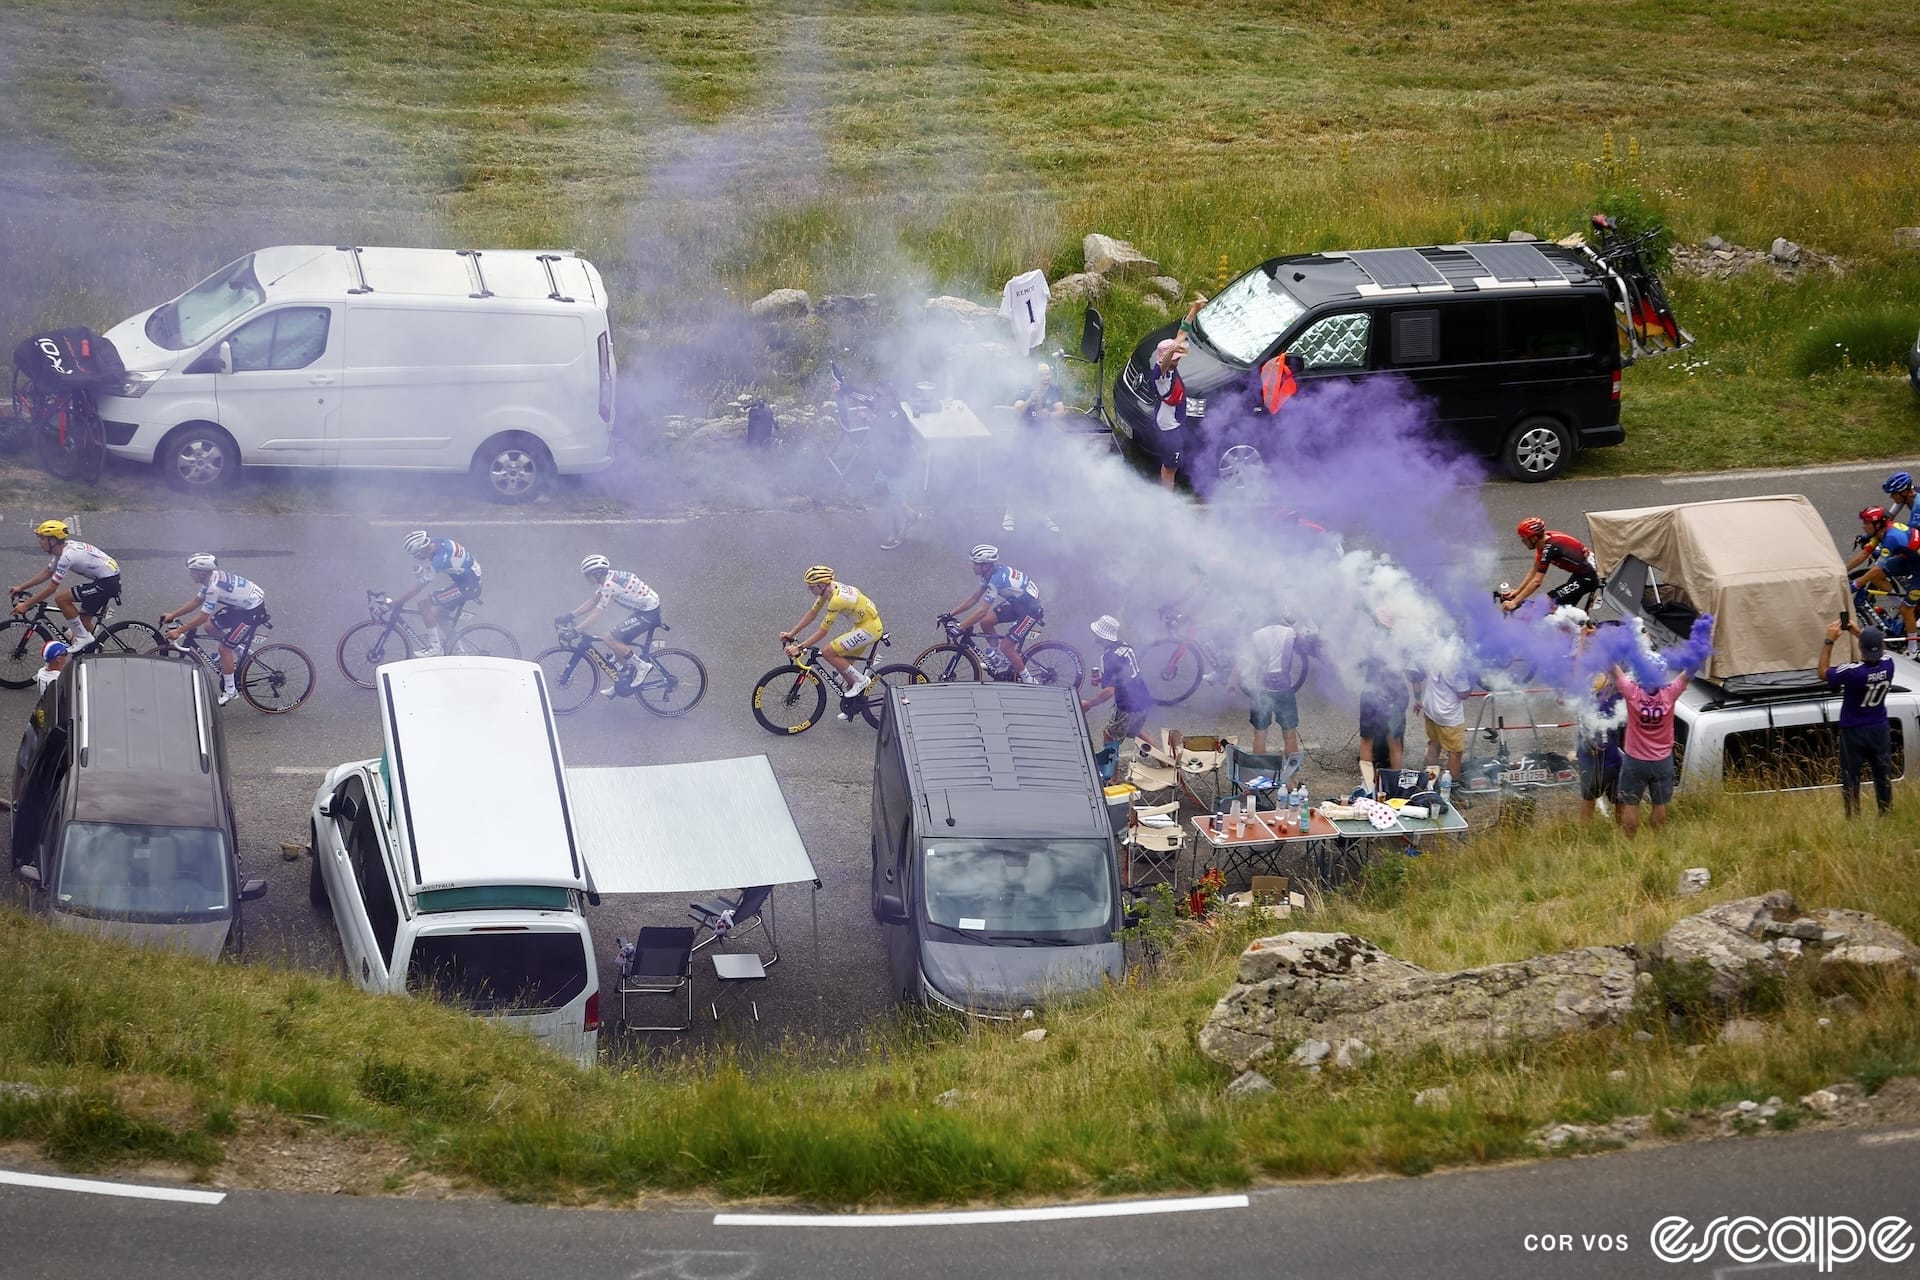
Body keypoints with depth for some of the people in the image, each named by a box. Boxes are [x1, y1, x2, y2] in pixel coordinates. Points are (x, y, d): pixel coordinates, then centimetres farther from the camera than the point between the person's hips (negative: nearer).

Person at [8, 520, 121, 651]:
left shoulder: (67, 556, -21)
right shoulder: (64, 548, 8)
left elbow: (51, 588, -18)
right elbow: (47, 573, 21)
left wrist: (26, 605, -12)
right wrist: (20, 588, 19)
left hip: (107, 582, -10)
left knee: (61, 599, -11)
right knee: (84, 620, 18)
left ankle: (82, 636, -3)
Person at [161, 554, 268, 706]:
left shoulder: (214, 587, -28)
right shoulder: (212, 577, 0)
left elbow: (202, 618, -25)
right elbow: (196, 601, 11)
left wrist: (178, 631, -20)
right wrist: (172, 615, 10)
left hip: (254, 611, -9)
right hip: (242, 605, 9)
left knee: (224, 648, -6)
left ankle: (230, 691, 4)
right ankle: (240, 652, 23)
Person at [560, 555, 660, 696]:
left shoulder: (610, 585, -23)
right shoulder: (608, 578, 6)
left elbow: (597, 614, -24)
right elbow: (592, 602, 14)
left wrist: (575, 631, -23)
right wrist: (570, 616, 9)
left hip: (648, 613, -10)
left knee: (611, 639, -12)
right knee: (618, 642, 12)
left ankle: (642, 665, -3)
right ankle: (623, 683, 23)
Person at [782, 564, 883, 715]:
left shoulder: (836, 600, -28)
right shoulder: (829, 588, -2)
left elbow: (822, 632, -25)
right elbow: (812, 613, 7)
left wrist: (799, 648, -23)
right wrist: (791, 633, 4)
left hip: (869, 628, -10)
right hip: (862, 625, 10)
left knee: (829, 653, -15)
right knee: (844, 664, 15)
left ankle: (860, 680, -2)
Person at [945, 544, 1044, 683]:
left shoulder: (996, 579, -31)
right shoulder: (990, 573, -3)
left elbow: (982, 611, -32)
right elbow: (974, 599, 7)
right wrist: (951, 614, 3)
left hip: (1030, 609, -9)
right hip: (1017, 603, 9)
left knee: (1006, 647, -10)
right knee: (985, 623, 2)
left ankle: (1028, 681, 6)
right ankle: (1001, 657, 20)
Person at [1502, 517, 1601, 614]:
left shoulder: (1550, 548, -26)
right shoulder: (1544, 541, 0)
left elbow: (1536, 582, -26)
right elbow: (1534, 571, 9)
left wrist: (1515, 602, -24)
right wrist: (1516, 591, 4)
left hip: (1588, 577, -10)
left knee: (1549, 601, -13)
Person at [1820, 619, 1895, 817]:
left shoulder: (1852, 672, -29)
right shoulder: (1887, 665, -15)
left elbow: (1823, 673, -12)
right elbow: (1877, 649, 11)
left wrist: (1829, 641, -12)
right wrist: (1858, 632, 11)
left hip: (1854, 733, -4)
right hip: (1880, 730, 4)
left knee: (1851, 779, 7)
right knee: (1883, 777, 15)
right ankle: (1887, 815, 25)